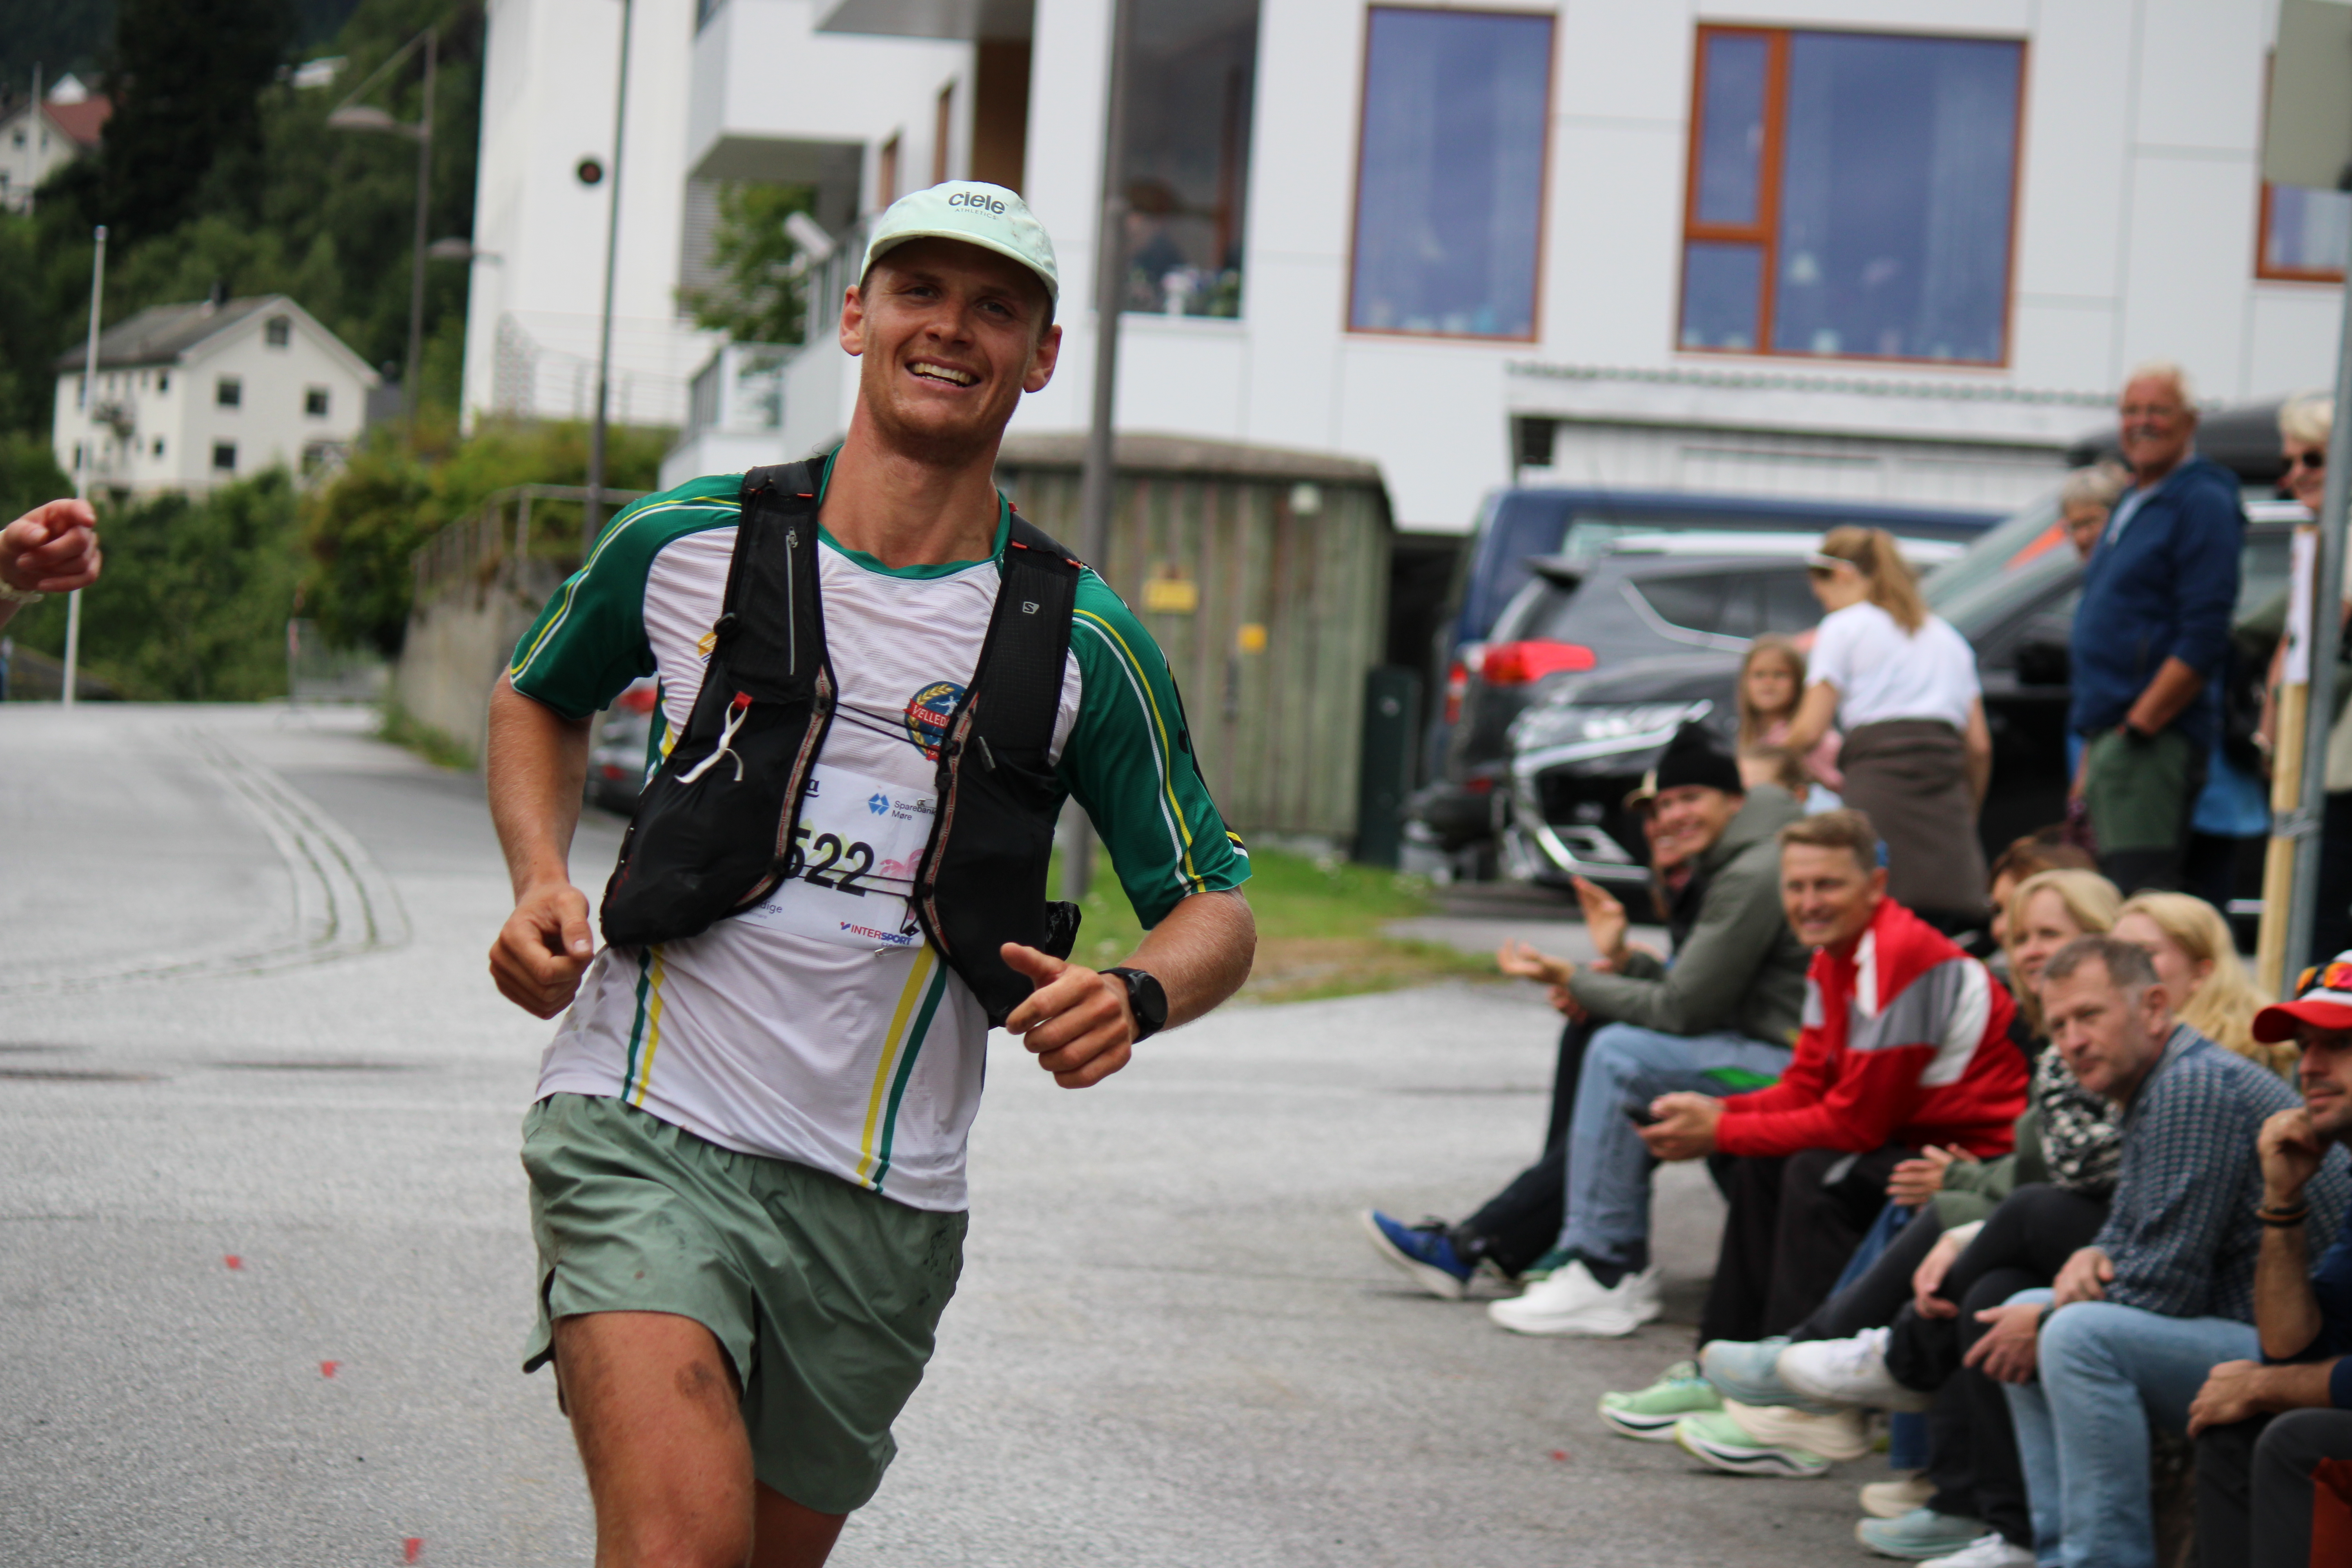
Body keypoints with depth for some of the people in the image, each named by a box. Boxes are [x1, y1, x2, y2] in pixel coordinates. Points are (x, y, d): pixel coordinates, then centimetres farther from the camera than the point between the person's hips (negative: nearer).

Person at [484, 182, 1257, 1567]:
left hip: (883, 1207, 2)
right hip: (644, 1138, -2)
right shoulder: (684, 543, 2)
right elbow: (540, 701, 22)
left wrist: (1134, 999, -15)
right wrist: (541, 879, 3)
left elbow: (1215, 907, 8)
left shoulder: (1084, 645, 3)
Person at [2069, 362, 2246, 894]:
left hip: (2154, 744, -10)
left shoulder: (2203, 503, -8)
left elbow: (2203, 641, -16)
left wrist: (2138, 727, -19)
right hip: (2111, 733, 10)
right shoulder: (2132, 505, 21)